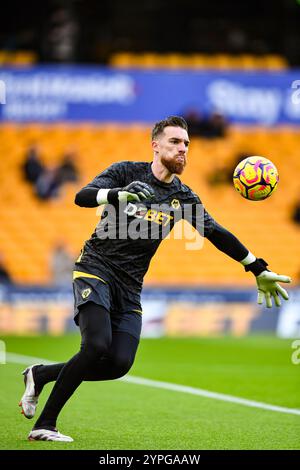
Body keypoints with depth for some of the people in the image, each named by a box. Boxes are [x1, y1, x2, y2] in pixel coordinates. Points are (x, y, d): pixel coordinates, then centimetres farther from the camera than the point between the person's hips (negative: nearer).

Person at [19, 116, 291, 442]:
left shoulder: (182, 197, 10)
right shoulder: (127, 172, -2)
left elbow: (217, 234, 9)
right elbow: (82, 197, -15)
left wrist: (259, 270, 3)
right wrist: (118, 194, -35)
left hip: (130, 286, 5)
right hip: (96, 270, -5)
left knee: (119, 363, -14)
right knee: (97, 346, -26)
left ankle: (41, 375, 8)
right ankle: (44, 425, -16)